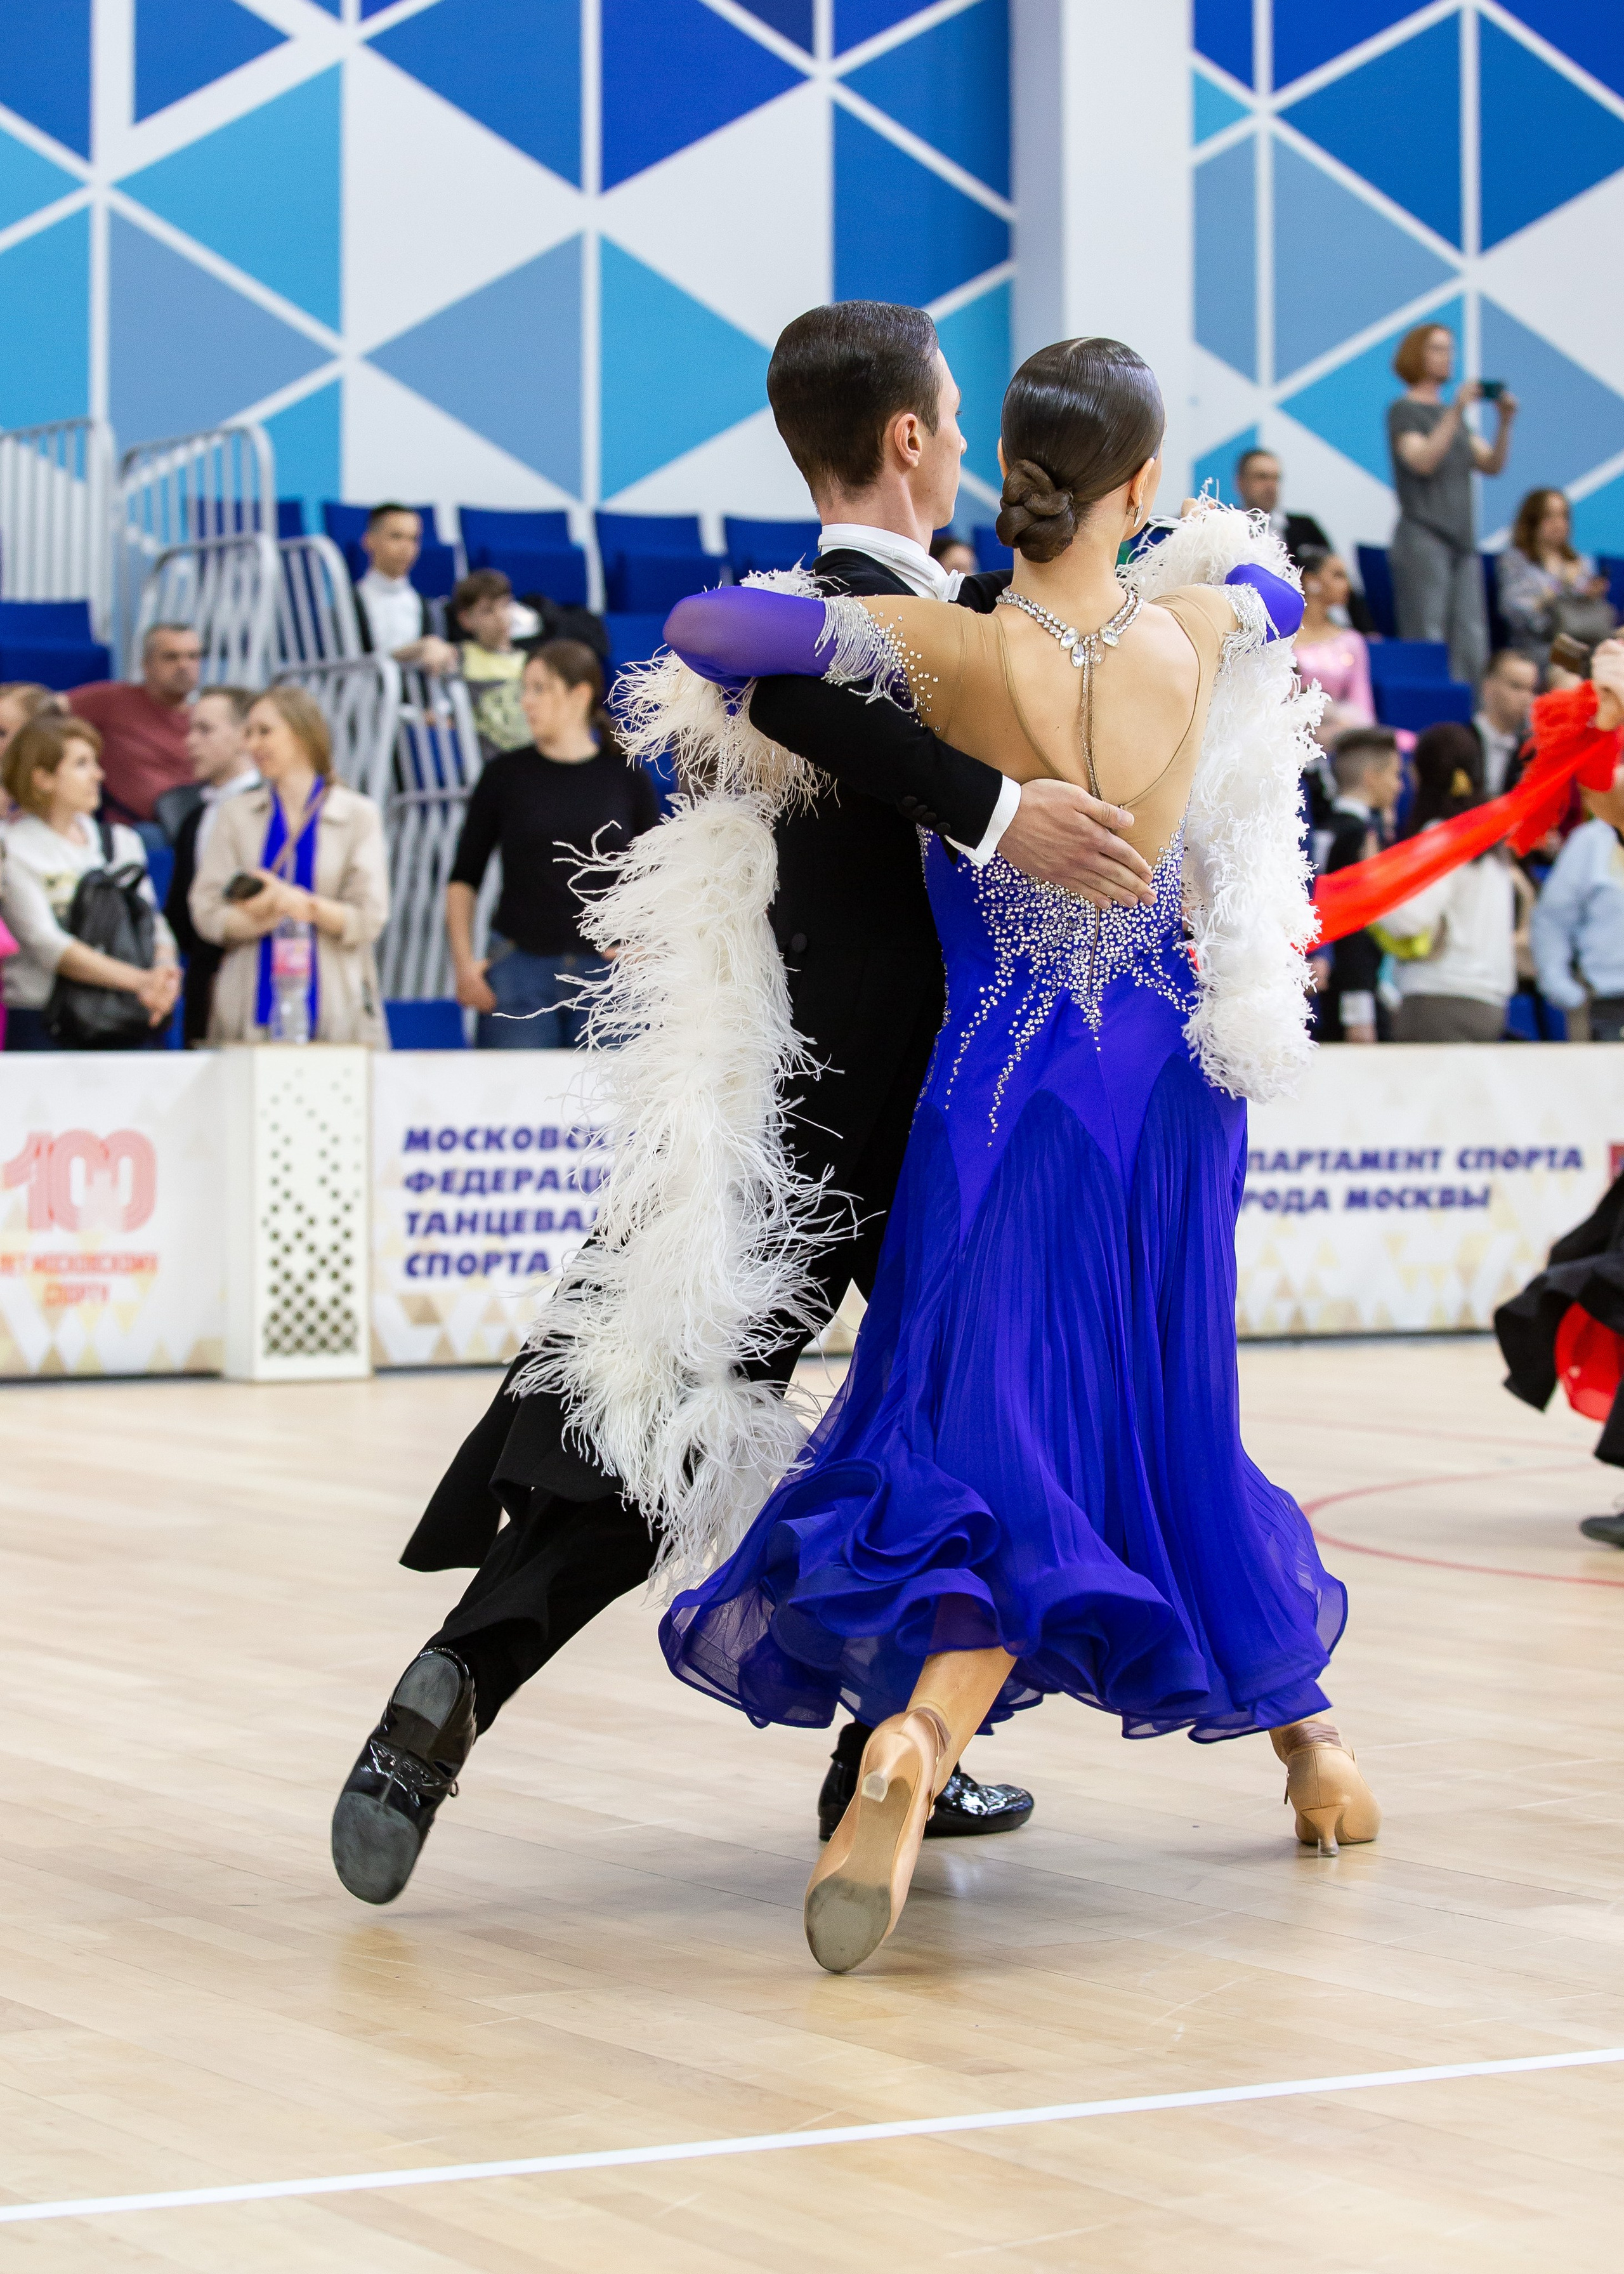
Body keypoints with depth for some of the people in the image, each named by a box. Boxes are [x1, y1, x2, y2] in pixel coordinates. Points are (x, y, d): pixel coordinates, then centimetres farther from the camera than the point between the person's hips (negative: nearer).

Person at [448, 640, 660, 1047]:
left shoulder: (627, 779, 5)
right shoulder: (506, 774, 4)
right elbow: (464, 877, 7)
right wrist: (464, 963, -2)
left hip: (607, 972, 0)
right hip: (520, 966, 0)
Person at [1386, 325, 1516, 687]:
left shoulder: (1453, 413, 20)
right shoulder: (1403, 410, 0)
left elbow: (1493, 465, 12)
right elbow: (1423, 461, -17)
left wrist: (1505, 422, -3)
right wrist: (1456, 412, -22)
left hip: (1462, 538, 7)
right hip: (1423, 538, -7)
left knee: (1472, 647, 0)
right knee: (1427, 644, -10)